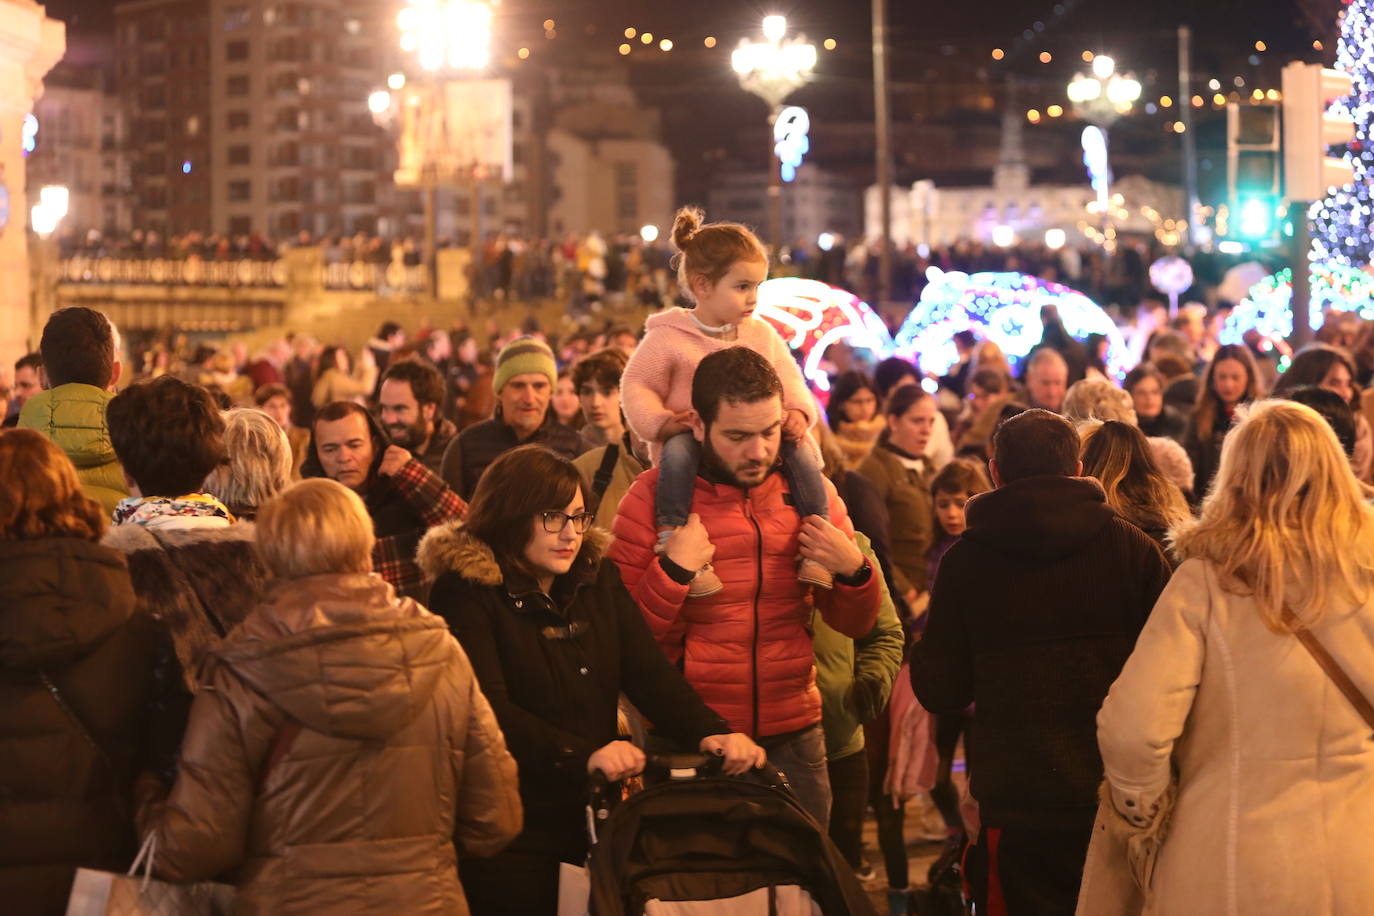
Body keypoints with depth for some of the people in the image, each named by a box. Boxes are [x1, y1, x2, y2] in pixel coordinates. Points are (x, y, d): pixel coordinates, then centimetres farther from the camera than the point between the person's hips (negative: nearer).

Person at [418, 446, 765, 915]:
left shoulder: (598, 580, 8)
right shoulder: (466, 592, -11)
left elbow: (650, 673, -1)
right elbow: (488, 708, -22)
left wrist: (711, 734, -19)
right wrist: (584, 755, -33)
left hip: (593, 819, 6)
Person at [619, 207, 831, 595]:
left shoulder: (763, 335, 12)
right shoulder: (668, 337, -2)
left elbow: (789, 380, 13)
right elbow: (637, 386, 0)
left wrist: (796, 411, -10)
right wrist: (661, 421, -18)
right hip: (693, 433, -4)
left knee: (799, 449, -24)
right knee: (678, 450, -38)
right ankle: (671, 537, -41)